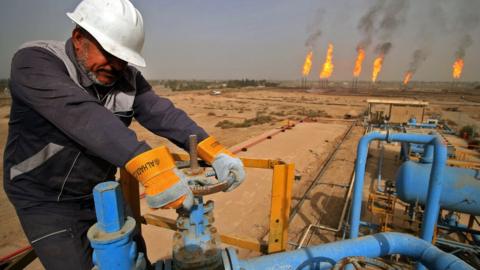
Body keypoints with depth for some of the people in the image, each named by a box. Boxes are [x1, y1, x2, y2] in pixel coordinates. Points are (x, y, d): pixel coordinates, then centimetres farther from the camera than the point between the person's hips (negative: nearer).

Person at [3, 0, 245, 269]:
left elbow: (162, 113, -21)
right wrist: (149, 166, -52)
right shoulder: (34, 61, -22)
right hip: (47, 201, -4)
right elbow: (82, 115, -39)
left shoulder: (128, 78, -7)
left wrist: (214, 153, -35)